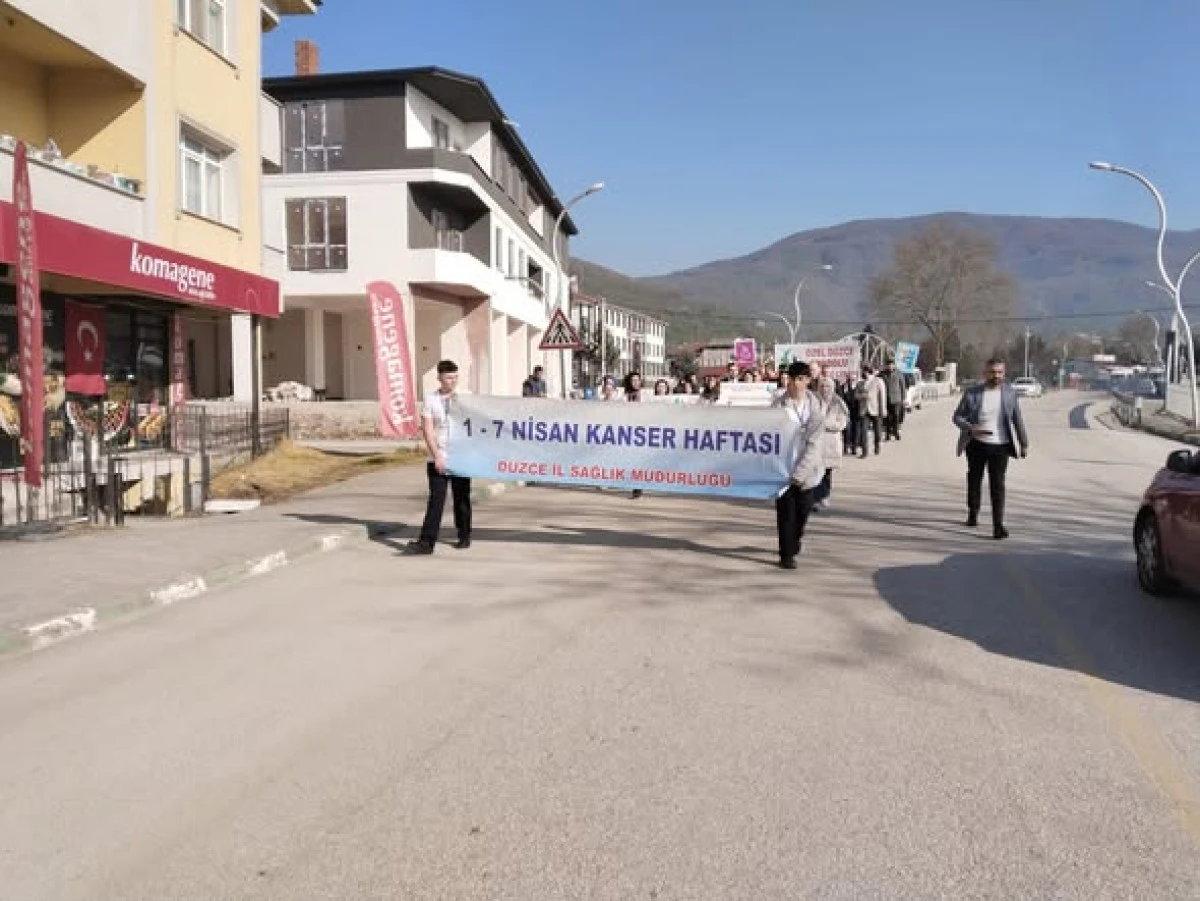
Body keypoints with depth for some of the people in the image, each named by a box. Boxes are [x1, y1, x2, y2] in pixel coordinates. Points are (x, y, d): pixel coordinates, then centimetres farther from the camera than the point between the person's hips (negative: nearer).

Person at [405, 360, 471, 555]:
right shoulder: (431, 400, 1)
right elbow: (427, 430, -4)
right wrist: (437, 456, -11)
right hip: (438, 460, -1)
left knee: (462, 499, 10)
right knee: (436, 500, -7)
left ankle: (464, 537, 23)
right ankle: (427, 542, -8)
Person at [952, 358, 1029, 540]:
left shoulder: (1010, 393, 0)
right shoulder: (972, 393, -3)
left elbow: (1018, 419, 8)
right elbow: (958, 416, 0)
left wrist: (1024, 443, 10)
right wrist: (970, 428, -19)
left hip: (1000, 445, -1)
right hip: (976, 444, 1)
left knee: (997, 485, -8)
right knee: (974, 480, 16)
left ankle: (998, 525, -9)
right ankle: (973, 513, 37)